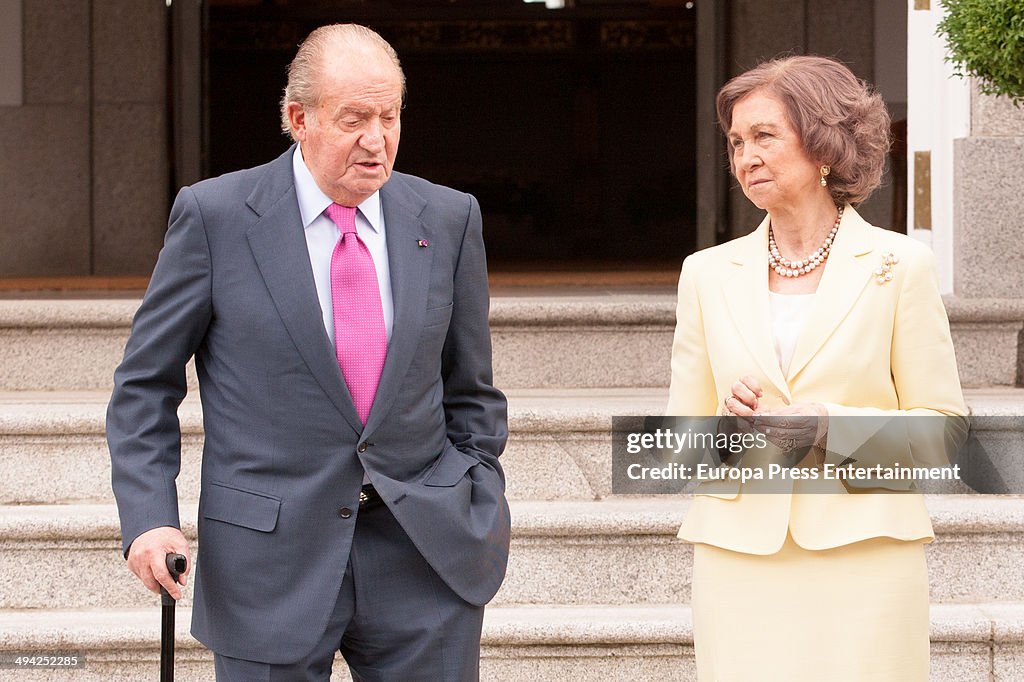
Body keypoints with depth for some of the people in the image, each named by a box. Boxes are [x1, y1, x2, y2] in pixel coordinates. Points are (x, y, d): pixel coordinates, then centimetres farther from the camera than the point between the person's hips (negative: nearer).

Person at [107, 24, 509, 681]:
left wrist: (483, 520, 7)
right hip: (271, 561, -2)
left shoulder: (448, 219, 6)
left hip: (424, 553, 2)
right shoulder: (215, 215, -3)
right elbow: (145, 388, 2)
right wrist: (150, 520, -10)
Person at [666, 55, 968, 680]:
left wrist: (834, 427, -13)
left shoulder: (900, 265, 2)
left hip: (862, 555, -2)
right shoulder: (709, 273, 12)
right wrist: (728, 425, -8)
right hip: (739, 563, 2)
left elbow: (945, 425, 2)